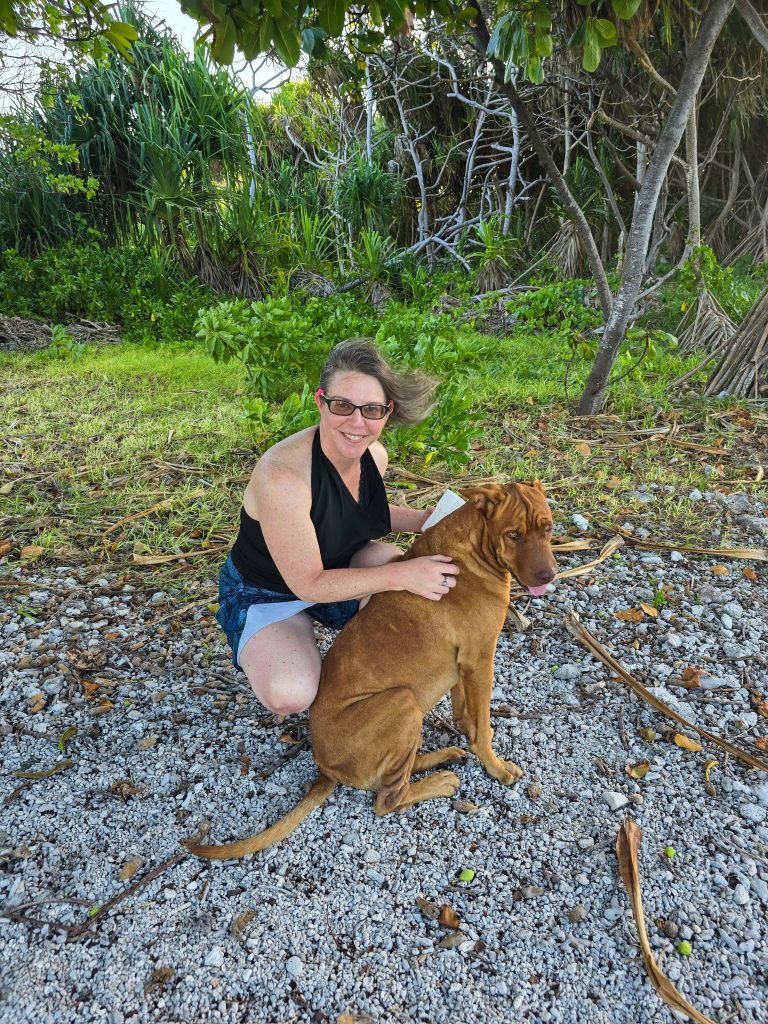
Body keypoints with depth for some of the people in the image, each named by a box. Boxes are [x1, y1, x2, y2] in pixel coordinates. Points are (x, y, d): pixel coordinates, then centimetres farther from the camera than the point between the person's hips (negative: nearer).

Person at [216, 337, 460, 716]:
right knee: (291, 695, -30)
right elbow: (308, 584, -30)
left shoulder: (375, 455, -13)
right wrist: (401, 575, -36)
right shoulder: (283, 474, -36)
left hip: (339, 568, 6)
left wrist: (426, 519, -8)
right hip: (264, 594, -5)